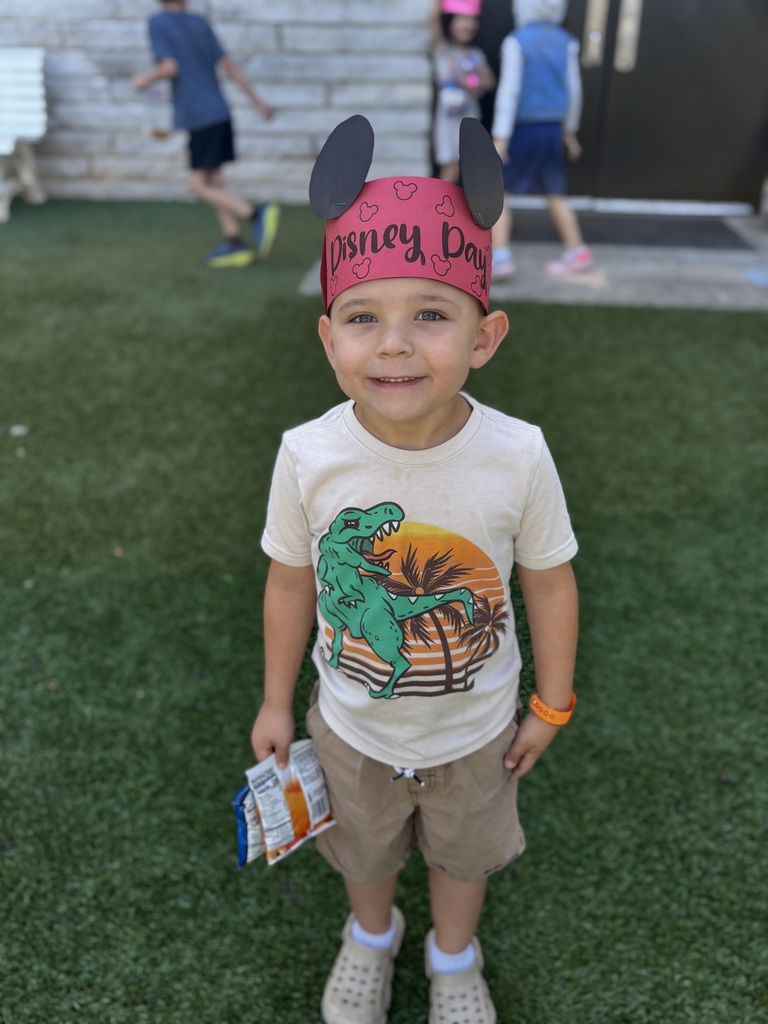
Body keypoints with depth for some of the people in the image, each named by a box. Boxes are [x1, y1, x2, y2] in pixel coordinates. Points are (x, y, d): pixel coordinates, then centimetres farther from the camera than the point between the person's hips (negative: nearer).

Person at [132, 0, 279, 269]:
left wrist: (145, 80, 6)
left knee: (199, 186, -3)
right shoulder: (200, 22, 12)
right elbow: (229, 64, 9)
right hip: (220, 113, 6)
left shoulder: (157, 23, -3)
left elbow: (170, 67, -12)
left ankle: (255, 214, -20)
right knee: (212, 181, 11)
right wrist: (256, 100, 15)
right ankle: (234, 244, 7)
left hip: (198, 118, -6)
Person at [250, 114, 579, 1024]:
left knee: (464, 850, 28)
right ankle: (371, 937, 65)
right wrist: (276, 703, 1)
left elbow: (548, 583, -12)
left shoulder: (518, 456, -28)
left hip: (476, 730, 0)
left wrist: (550, 706, -1)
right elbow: (291, 584, -10)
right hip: (353, 728, 1)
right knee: (363, 848, 29)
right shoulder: (308, 456, -25)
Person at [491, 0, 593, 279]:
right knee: (554, 194, 16)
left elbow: (509, 90, -14)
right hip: (552, 129, 6)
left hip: (522, 128, -6)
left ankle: (501, 257, -11)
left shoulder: (516, 42, -9)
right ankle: (576, 251, 23)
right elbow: (574, 89, 11)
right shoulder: (566, 42, 8)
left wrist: (500, 138, -16)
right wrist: (570, 130, 21)